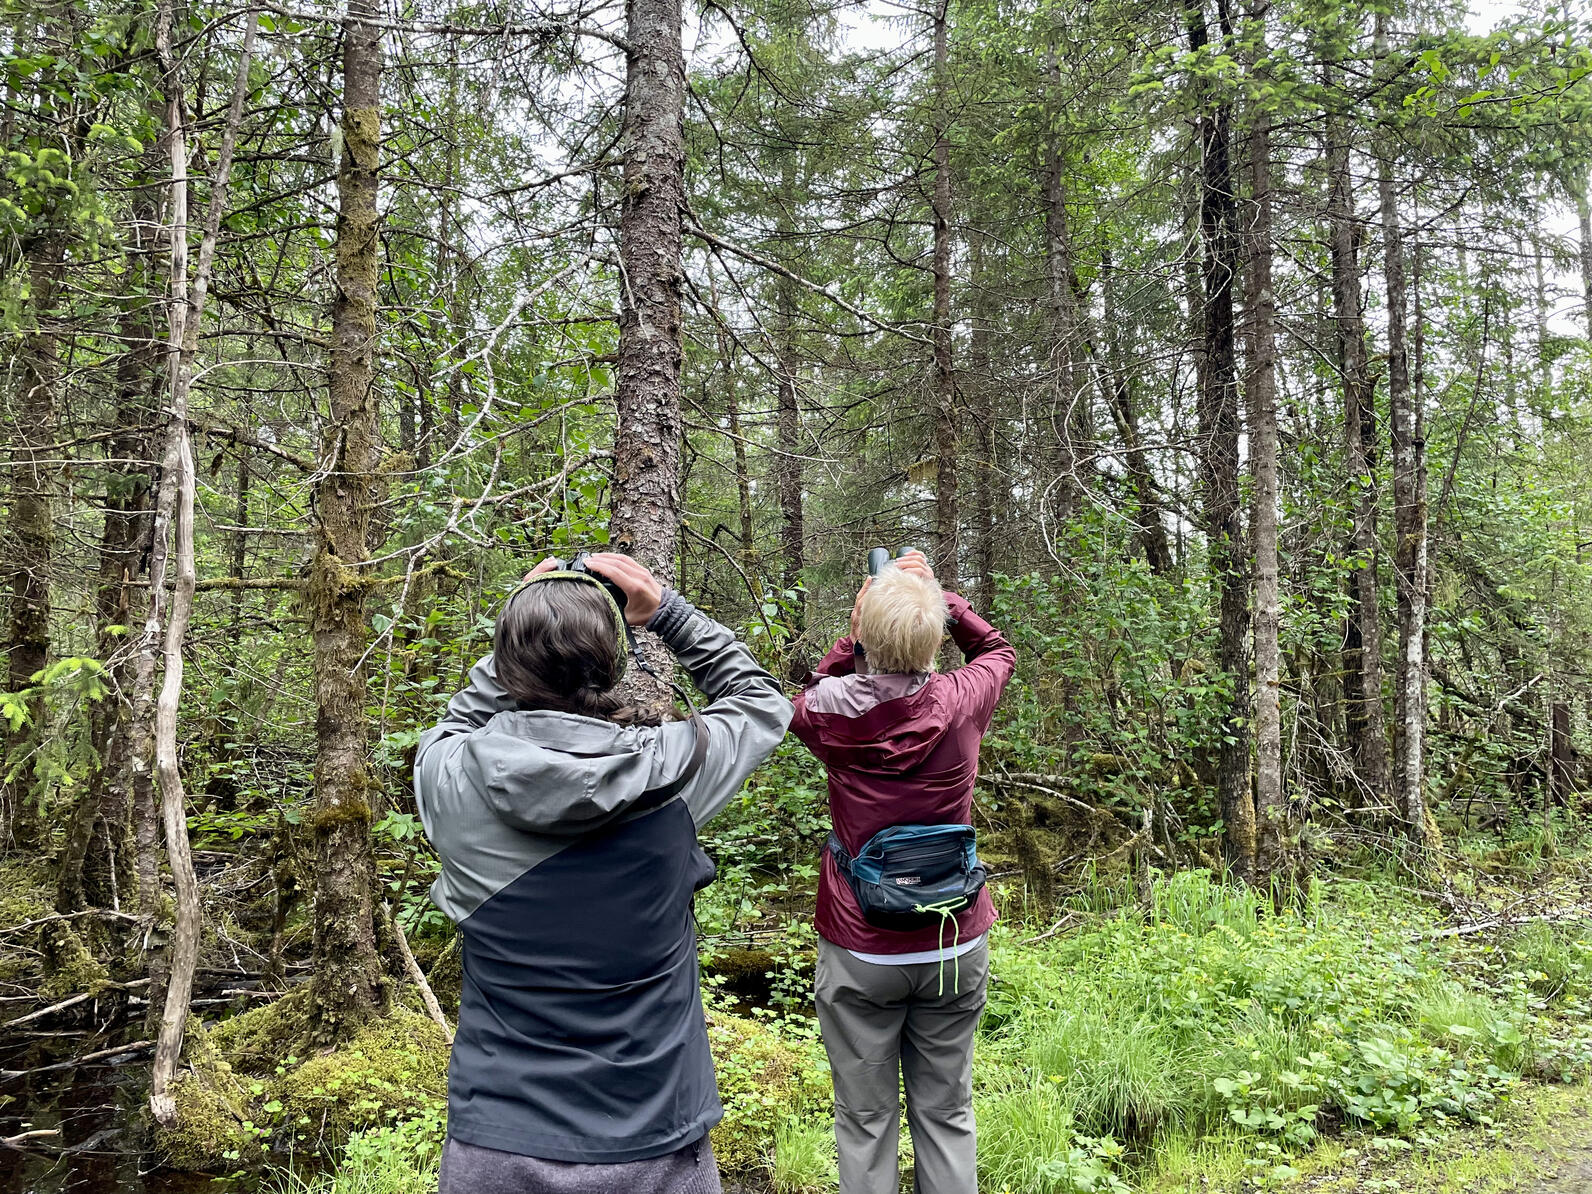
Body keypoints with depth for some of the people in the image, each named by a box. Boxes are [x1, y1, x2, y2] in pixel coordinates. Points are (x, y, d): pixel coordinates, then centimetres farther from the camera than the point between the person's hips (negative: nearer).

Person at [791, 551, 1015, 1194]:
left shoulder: (827, 712, -15)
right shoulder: (960, 703, -13)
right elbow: (997, 648, 10)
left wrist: (861, 628, 1)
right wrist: (933, 592, 5)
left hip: (859, 951, -1)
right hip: (955, 946, 1)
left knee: (865, 1122, 12)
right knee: (946, 1115, 15)